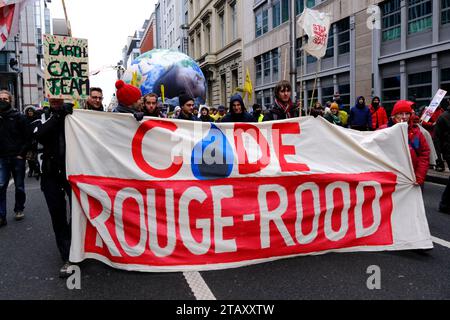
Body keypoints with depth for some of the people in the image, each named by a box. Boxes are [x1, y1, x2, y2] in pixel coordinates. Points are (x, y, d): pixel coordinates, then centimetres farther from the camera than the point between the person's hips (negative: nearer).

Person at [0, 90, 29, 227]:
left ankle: (19, 209, 27)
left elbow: (27, 137, -4)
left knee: (19, 186, 9)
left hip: (17, 157, -2)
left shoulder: (19, 117, -2)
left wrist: (22, 154, -10)